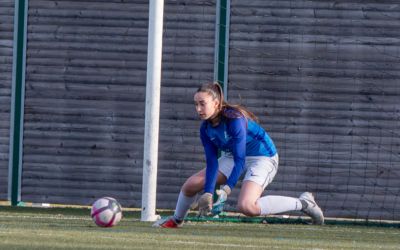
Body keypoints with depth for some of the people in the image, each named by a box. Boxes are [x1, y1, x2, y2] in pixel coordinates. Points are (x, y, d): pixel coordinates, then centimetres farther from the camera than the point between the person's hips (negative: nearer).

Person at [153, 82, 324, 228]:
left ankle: (303, 203, -20)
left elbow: (240, 161, -32)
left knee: (246, 206, -32)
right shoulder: (206, 128, -9)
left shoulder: (235, 120, -31)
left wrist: (226, 190, -42)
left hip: (263, 158, -8)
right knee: (190, 185, 3)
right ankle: (176, 220, 34)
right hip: (233, 157, 8)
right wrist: (208, 193, -22)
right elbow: (212, 163, -9)